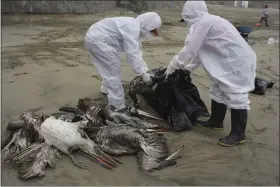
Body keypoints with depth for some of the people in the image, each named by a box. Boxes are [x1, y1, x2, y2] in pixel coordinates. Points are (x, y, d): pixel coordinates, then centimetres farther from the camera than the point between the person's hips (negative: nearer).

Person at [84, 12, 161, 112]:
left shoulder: (135, 27, 12)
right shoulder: (133, 28, -21)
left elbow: (137, 52, 13)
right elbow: (132, 54, -25)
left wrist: (146, 70, 8)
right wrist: (143, 74, -18)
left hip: (94, 37, 11)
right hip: (97, 40, -11)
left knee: (109, 69, 27)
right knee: (114, 71, -7)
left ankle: (106, 89, 50)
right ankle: (118, 106, 0)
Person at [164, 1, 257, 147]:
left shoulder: (203, 23, -18)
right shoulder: (207, 22, 13)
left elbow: (189, 49, -15)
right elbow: (199, 49, 20)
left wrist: (172, 66, -4)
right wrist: (189, 67, 21)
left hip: (238, 63, -11)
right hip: (229, 62, 11)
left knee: (236, 97, -4)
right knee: (218, 92, 18)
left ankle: (238, 134, 7)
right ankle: (216, 121, 34)